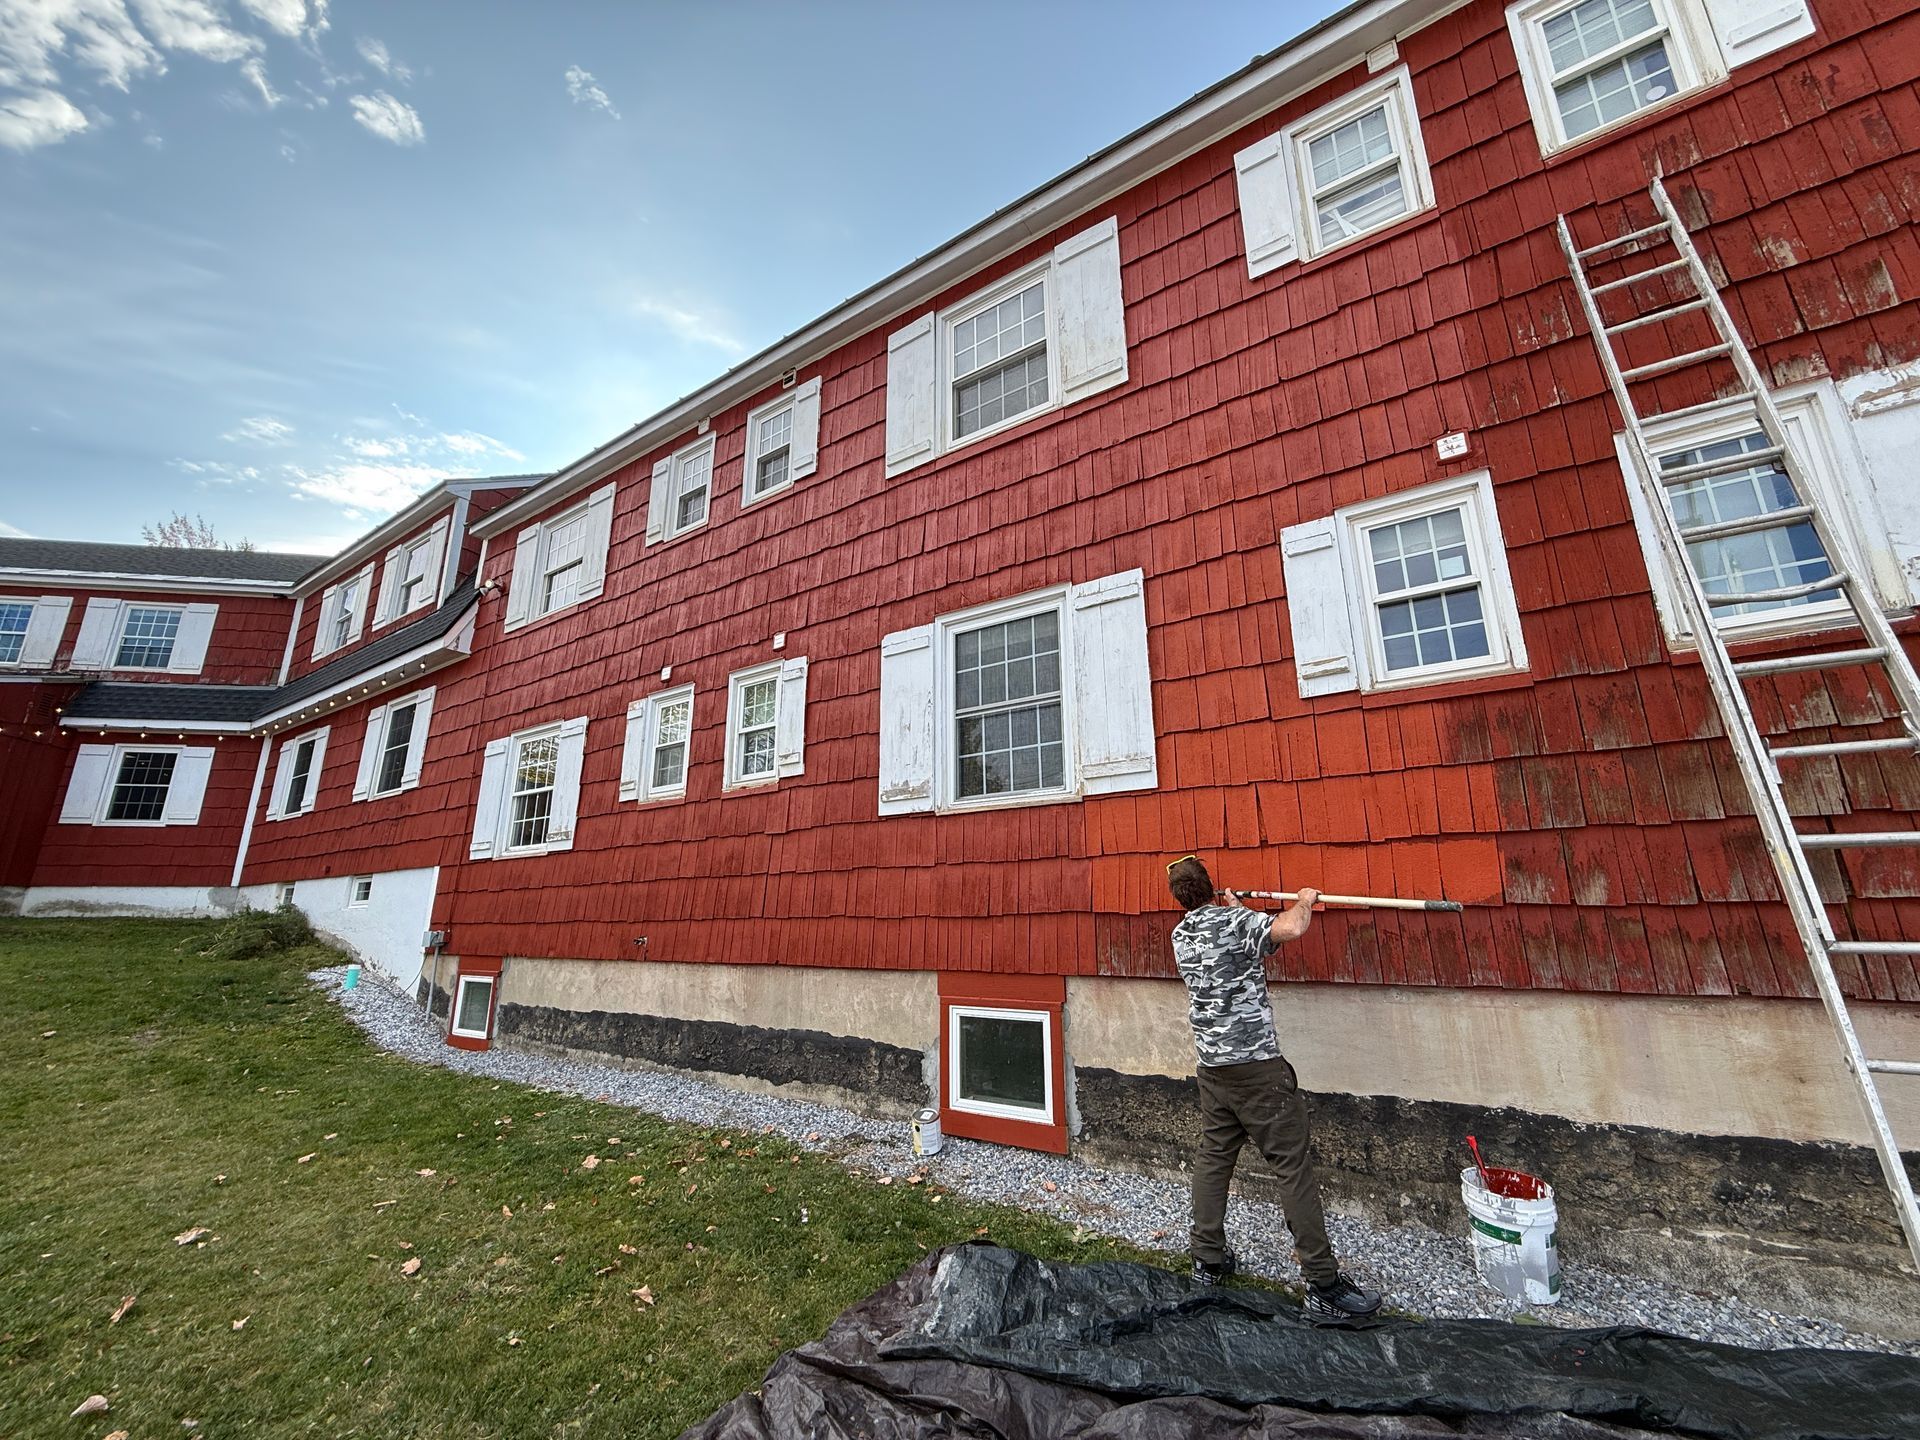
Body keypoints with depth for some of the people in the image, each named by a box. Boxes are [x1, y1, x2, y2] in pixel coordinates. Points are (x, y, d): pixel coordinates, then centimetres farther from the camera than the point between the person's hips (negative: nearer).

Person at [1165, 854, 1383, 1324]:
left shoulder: (1180, 935, 7)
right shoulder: (1233, 920, -13)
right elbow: (1290, 929, -28)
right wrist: (1304, 900, -8)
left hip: (1211, 1067, 7)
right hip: (1256, 1064, -7)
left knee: (1213, 1158, 16)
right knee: (1293, 1166, 1)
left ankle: (1208, 1261, 25)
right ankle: (1325, 1287, 6)